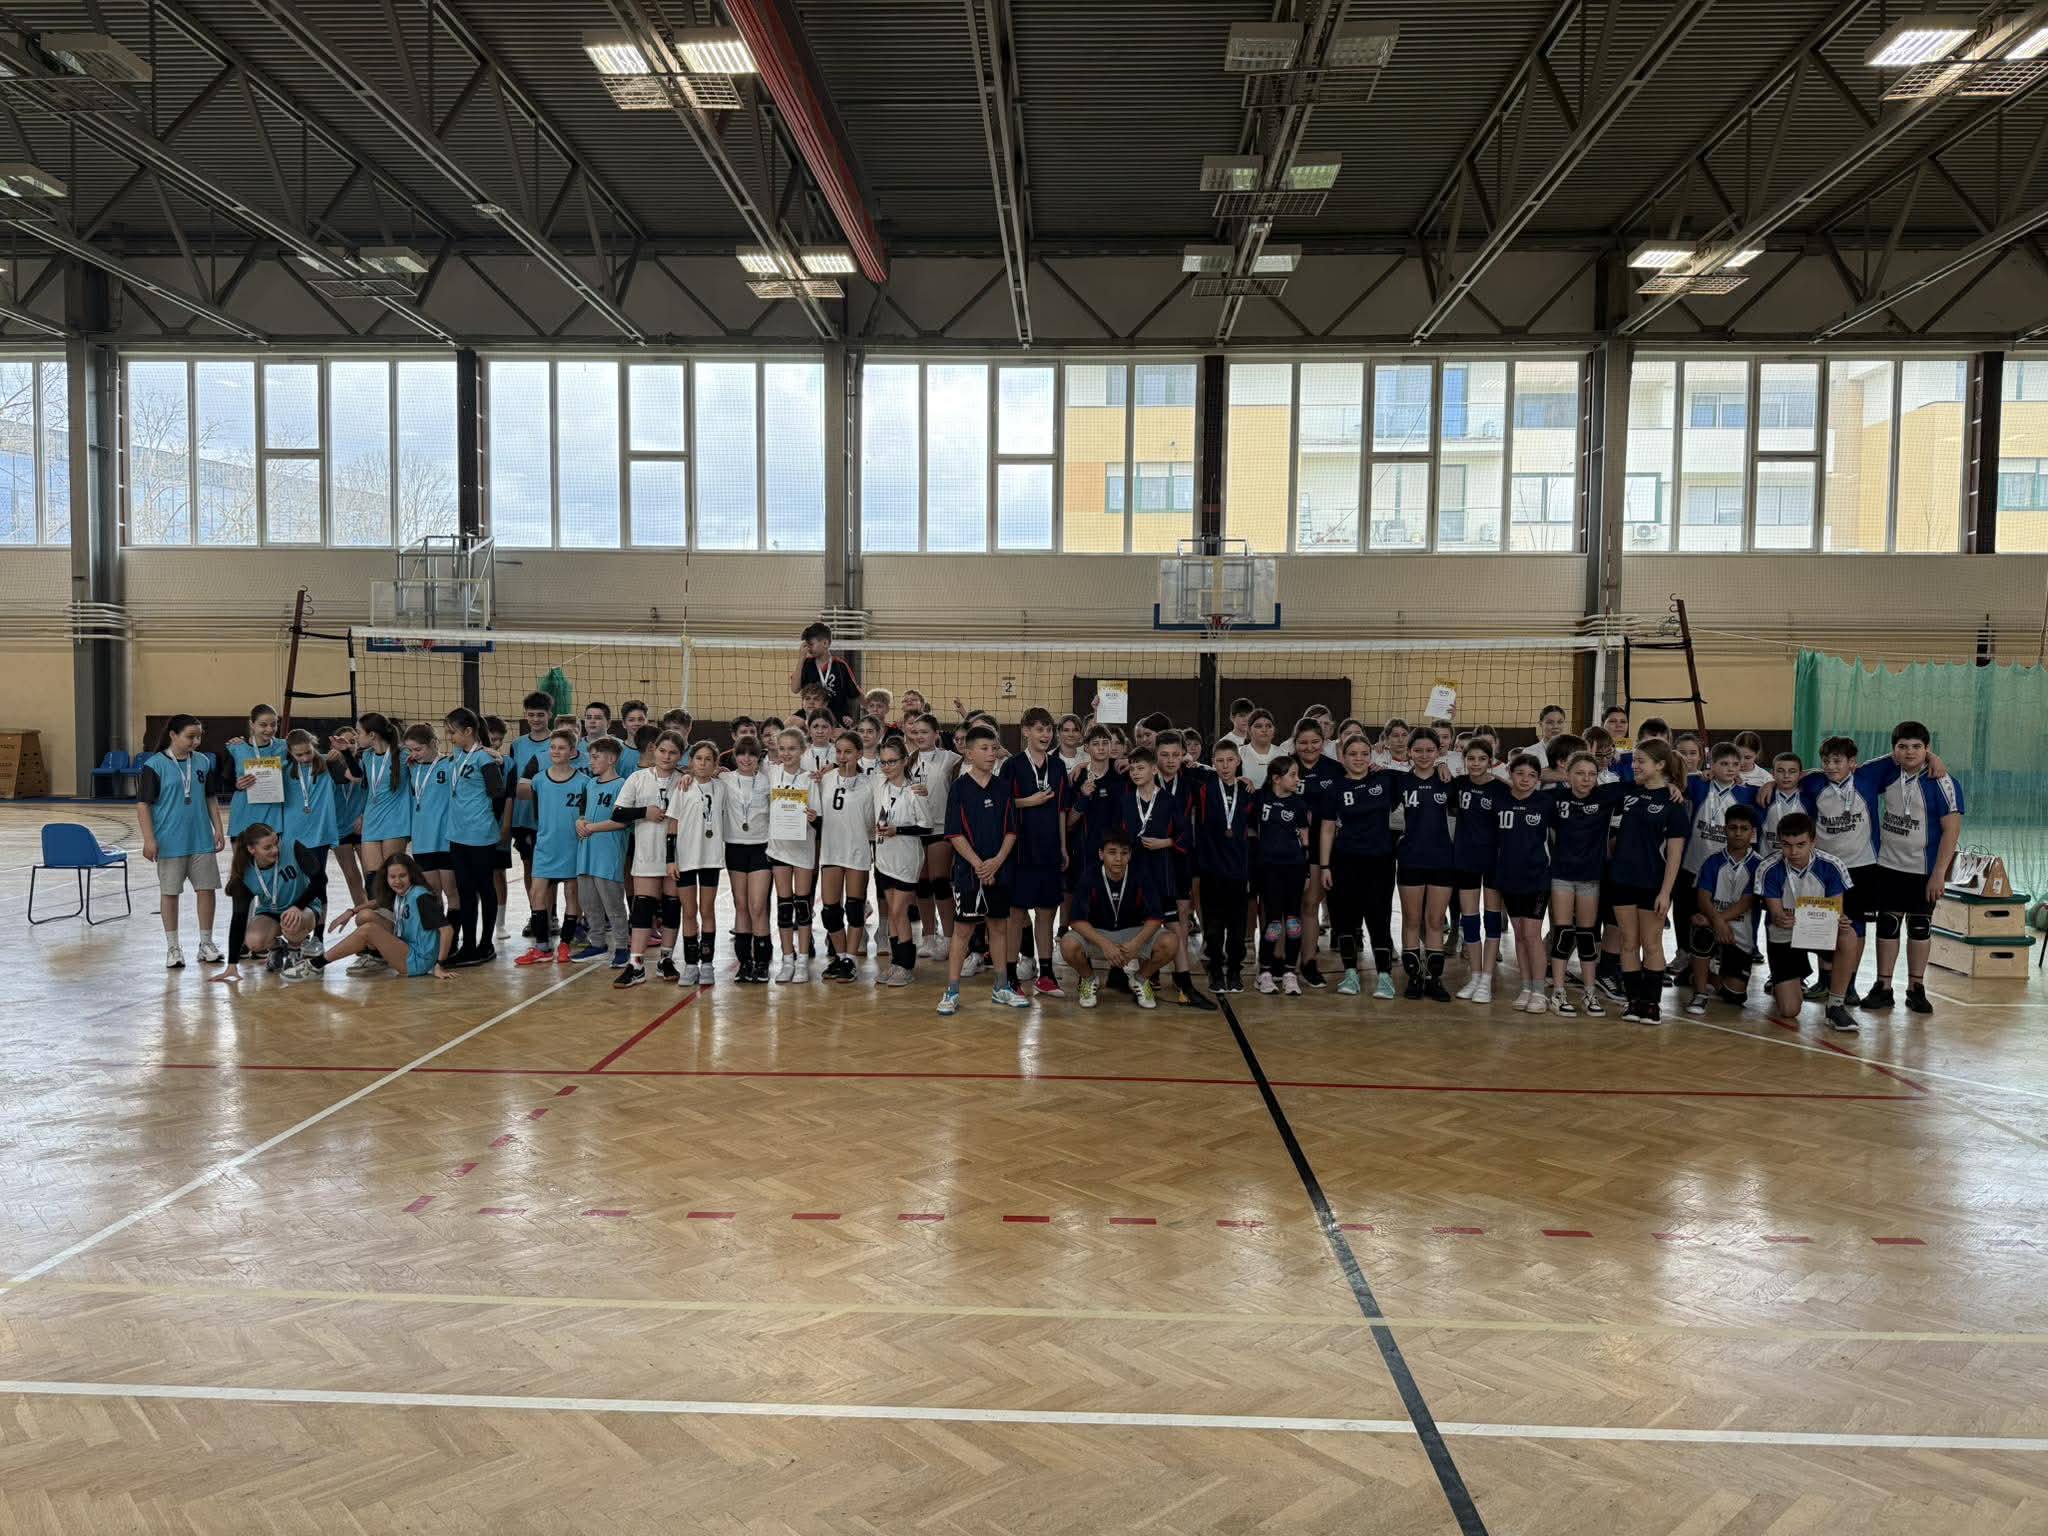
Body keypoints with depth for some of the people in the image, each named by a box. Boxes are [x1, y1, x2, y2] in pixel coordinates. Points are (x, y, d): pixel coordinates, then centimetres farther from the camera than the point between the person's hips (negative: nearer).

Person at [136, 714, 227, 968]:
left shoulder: (203, 762, 6)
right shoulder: (154, 765, -8)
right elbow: (143, 804, -9)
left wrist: (218, 829, 8)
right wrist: (149, 839, -14)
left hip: (202, 840, 4)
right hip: (170, 842, -4)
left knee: (206, 889, 5)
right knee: (169, 892, 5)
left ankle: (206, 944, 17)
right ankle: (172, 948, 15)